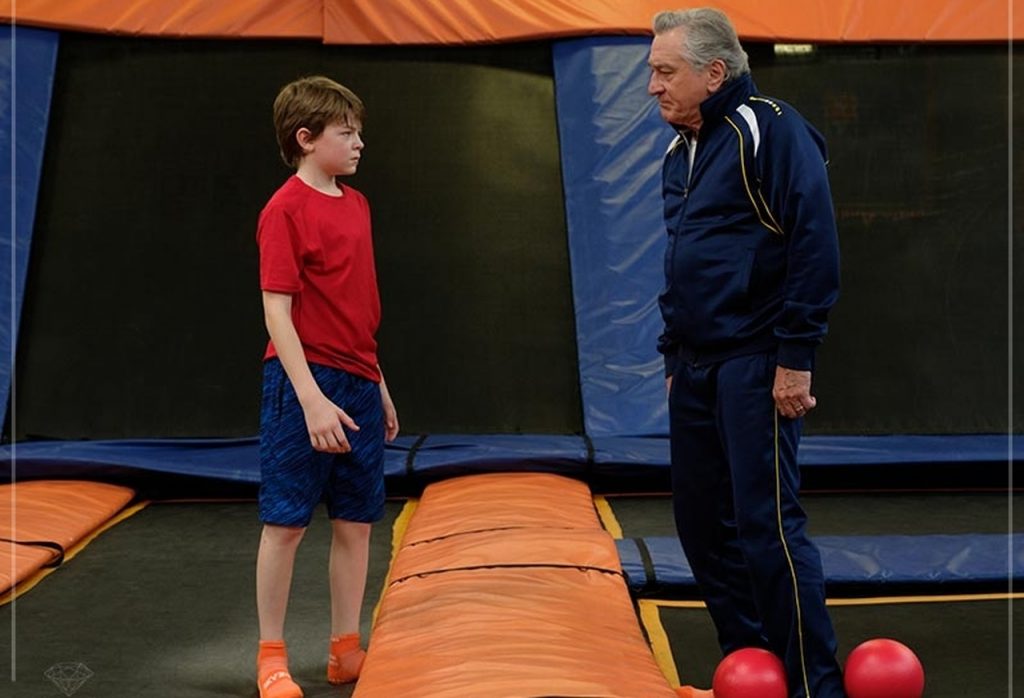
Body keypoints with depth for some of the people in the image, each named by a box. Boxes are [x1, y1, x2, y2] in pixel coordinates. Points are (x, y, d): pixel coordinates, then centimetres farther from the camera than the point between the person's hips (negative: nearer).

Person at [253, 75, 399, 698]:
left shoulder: (357, 205, 11)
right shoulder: (286, 210, -11)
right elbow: (277, 312, -16)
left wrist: (378, 387, 16)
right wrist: (312, 399, -22)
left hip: (359, 384, 7)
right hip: (306, 384, -7)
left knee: (357, 520, 10)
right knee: (286, 520, 1)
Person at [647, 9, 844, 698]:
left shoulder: (769, 129, -10)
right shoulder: (680, 155, 16)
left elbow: (815, 246, -17)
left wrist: (795, 358, -19)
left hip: (755, 365, -9)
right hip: (696, 369, 9)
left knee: (767, 524, -9)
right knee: (702, 523, 10)